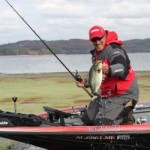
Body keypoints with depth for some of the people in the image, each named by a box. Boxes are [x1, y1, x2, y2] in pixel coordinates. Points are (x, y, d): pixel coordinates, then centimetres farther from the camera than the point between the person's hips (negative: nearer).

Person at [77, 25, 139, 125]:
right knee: (87, 120, 11)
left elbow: (122, 68, -38)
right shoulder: (96, 54, 13)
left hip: (123, 95, -10)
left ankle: (126, 117, 0)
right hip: (106, 95, 10)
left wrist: (109, 70, -58)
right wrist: (86, 83, 14)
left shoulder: (114, 50, -17)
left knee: (102, 122, -22)